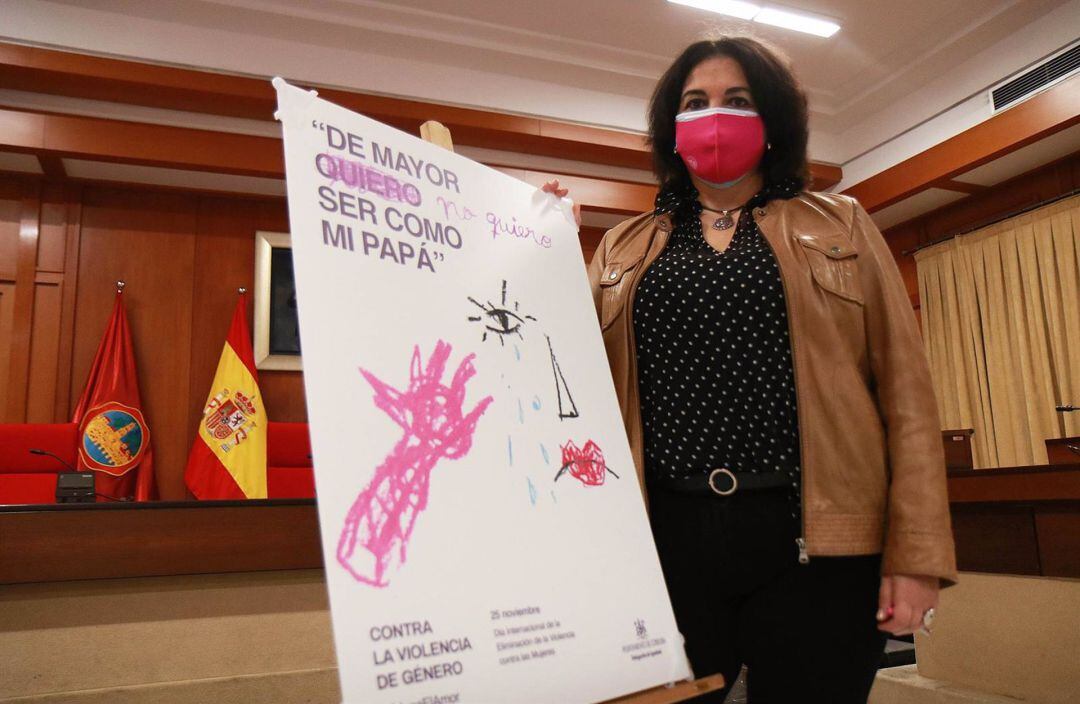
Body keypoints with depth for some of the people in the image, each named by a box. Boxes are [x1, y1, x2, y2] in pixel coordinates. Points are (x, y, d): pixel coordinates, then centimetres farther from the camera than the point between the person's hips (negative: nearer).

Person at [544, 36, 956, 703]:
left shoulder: (840, 224, 10)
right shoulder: (626, 247, 13)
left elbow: (903, 385, 3)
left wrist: (916, 552, -4)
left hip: (815, 541, 0)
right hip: (666, 536, 1)